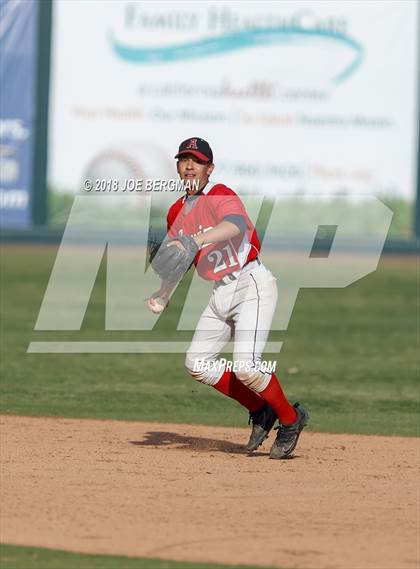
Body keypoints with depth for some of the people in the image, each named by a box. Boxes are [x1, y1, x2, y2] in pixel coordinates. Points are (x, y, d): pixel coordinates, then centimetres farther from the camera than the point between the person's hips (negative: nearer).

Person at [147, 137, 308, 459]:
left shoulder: (221, 196, -13)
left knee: (246, 366, -20)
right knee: (197, 363, 6)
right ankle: (260, 411, 19)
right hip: (220, 294, 9)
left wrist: (195, 241, -50)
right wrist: (164, 294, 3)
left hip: (251, 284, -9)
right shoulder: (177, 212, 12)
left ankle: (290, 419, 3)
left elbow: (236, 225, -35)